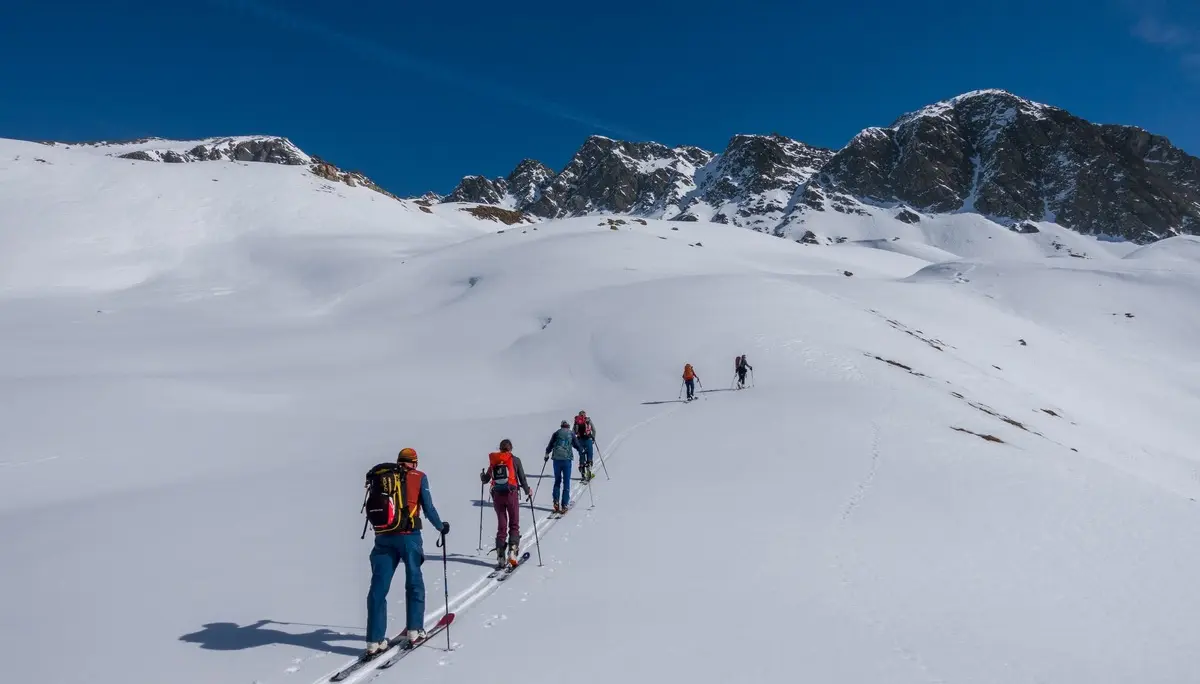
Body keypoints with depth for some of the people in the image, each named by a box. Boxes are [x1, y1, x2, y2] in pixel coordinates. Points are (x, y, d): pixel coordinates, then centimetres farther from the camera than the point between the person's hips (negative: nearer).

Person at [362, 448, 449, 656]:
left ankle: (375, 640, 4)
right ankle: (414, 629, 21)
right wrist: (441, 527, 15)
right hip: (409, 536, -2)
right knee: (414, 583, 15)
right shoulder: (419, 477, 2)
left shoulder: (379, 476, 10)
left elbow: (371, 507, 11)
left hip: (383, 537, 2)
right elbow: (428, 508, 1)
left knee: (379, 586, 5)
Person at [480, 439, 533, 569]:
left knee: (501, 526, 10)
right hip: (511, 494, -3)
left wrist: (482, 476, 38)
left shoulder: (493, 461, 5)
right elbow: (522, 478, -2)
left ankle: (500, 556, 5)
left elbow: (486, 479, 14)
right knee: (514, 524, 7)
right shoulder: (515, 460, -1)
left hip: (497, 495, 3)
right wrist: (528, 491, 14)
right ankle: (513, 550, -10)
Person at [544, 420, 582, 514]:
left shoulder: (556, 433, 9)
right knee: (566, 483, 3)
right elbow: (577, 445, 13)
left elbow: (550, 445, 14)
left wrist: (547, 454, 31)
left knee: (557, 481, 14)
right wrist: (582, 450, 34)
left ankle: (556, 502, 2)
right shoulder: (571, 434, 6)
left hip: (557, 459, 2)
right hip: (567, 459, -2)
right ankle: (564, 505, -1)